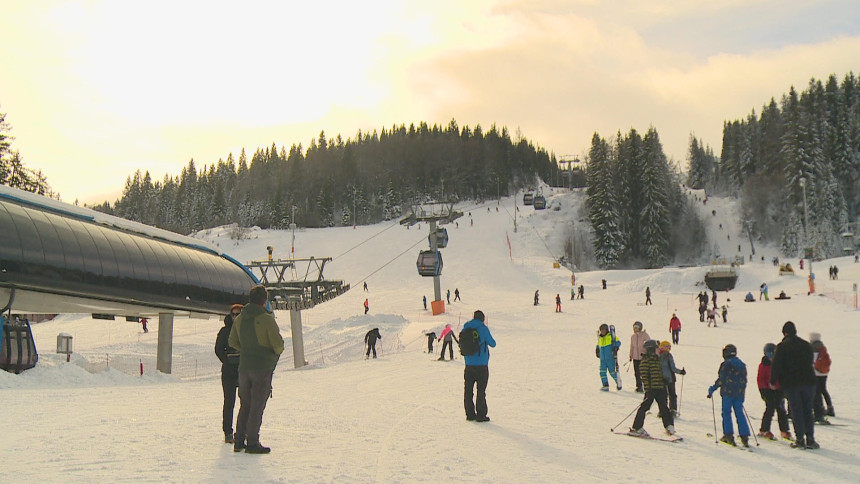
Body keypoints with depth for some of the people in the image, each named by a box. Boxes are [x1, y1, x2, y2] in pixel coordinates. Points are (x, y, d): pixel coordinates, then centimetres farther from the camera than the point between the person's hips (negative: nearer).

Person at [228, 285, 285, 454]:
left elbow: (232, 342, 14)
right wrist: (277, 351, 6)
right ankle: (252, 443, 4)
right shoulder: (267, 319, -15)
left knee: (245, 405, 15)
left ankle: (239, 441, 17)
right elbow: (278, 344, -16)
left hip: (244, 367, 6)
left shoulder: (239, 319, 5)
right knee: (257, 406, 1)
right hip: (263, 368, -6)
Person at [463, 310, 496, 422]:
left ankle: (470, 414, 13)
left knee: (468, 390, 11)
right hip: (481, 365, -4)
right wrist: (487, 339, 19)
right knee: (481, 390, 1)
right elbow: (493, 344, -1)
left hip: (469, 365, 4)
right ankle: (481, 415, 2)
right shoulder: (483, 329, -10)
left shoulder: (466, 328, 4)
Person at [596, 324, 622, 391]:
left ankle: (618, 382, 23)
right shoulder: (600, 338, 13)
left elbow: (618, 342, -10)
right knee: (602, 372, -4)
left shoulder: (611, 336, -3)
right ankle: (605, 386, -1)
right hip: (602, 359, 5)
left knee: (612, 372, -2)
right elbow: (598, 345, 29)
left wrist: (616, 347, -26)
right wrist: (597, 350, 14)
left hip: (610, 358, -5)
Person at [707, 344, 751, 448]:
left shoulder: (725, 364, -7)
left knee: (726, 412, 4)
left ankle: (728, 435, 0)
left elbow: (721, 380, -11)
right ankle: (744, 436, 1)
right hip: (739, 393, 5)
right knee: (739, 414, 7)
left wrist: (712, 389, 0)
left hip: (728, 392, -5)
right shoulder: (742, 365, 11)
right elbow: (744, 380, 15)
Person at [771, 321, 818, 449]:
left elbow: (776, 365, -7)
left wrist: (773, 381, 2)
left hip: (790, 383, -4)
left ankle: (800, 439, -1)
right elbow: (811, 363, 18)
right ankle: (810, 439, 6)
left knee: (796, 411, 1)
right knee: (808, 410, 9)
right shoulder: (807, 345, 10)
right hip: (808, 381, 4)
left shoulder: (782, 346, -5)